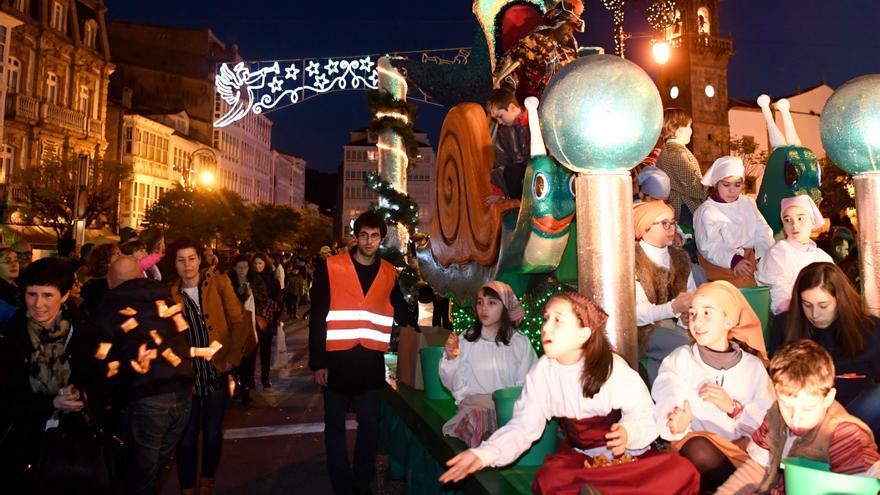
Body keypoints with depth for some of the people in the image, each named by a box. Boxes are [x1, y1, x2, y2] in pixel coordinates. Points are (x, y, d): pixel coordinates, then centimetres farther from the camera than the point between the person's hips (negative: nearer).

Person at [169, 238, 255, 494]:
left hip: (217, 372, 0)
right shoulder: (170, 293, 3)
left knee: (212, 434, 10)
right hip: (186, 375, 1)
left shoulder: (218, 282, -1)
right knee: (187, 437, 3)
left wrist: (232, 358, -5)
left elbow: (239, 322, -2)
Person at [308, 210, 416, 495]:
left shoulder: (389, 273, 5)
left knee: (369, 424, 11)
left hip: (371, 362, 3)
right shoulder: (331, 267, -5)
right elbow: (317, 318, -6)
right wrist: (318, 362, -9)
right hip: (337, 359, -2)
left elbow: (400, 311, 17)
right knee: (335, 424, 11)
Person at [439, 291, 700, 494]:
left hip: (629, 456, 0)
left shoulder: (612, 367, -14)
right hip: (579, 458, 0)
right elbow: (524, 426, -10)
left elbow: (643, 412, -11)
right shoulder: (542, 371, -8)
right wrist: (483, 454, -25)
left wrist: (629, 432, -35)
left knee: (683, 472, -28)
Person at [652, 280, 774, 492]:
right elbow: (665, 411, -10)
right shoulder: (680, 359, 4)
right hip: (693, 445, -1)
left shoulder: (753, 366, 10)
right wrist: (676, 426, -32)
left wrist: (733, 408, -15)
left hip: (742, 448, 1)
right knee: (700, 451, -34)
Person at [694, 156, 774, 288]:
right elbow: (710, 247, -14)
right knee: (745, 282, -28)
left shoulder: (748, 203, 17)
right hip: (723, 264, -6)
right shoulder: (706, 211, -3)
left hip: (753, 258, 6)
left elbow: (763, 232, 8)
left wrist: (761, 254, -12)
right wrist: (734, 261, -31)